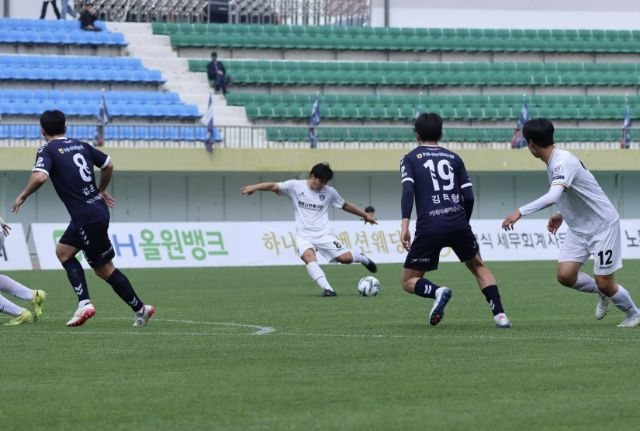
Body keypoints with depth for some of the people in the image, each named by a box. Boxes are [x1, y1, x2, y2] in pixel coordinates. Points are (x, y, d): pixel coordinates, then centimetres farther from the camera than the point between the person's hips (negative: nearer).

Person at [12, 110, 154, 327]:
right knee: (63, 251, 18)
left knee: (104, 269, 2)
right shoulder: (81, 145, 13)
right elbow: (108, 165, 20)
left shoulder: (47, 150, -7)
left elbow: (39, 177, -25)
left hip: (87, 217, -8)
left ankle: (140, 309, 3)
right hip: (98, 208, 8)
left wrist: (22, 196, -8)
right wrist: (101, 190, 36)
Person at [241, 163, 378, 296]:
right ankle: (327, 289, -36)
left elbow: (346, 205, 18)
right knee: (309, 257, -31)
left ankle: (362, 258, 22)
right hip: (303, 235, -1)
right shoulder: (295, 186, -2)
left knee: (345, 258, -12)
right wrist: (253, 188, -21)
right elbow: (273, 186, -6)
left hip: (324, 234, 1)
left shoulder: (330, 192, 4)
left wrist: (365, 215, 24)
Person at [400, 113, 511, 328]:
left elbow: (408, 190, -9)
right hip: (458, 224, 3)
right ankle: (500, 315, 8)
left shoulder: (410, 159, 9)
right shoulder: (453, 158, 17)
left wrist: (404, 225, -17)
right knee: (478, 267, 24)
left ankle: (437, 291, -21)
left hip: (428, 227, -3)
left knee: (409, 281, 11)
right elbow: (468, 197, 10)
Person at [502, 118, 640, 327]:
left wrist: (520, 212, -47)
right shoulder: (554, 161, 3)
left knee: (604, 284, -4)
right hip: (578, 229, 8)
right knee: (564, 275, -6)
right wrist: (562, 214, 14)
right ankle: (602, 293, 20)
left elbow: (553, 196, -44)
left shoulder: (563, 162, -26)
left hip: (602, 225, -8)